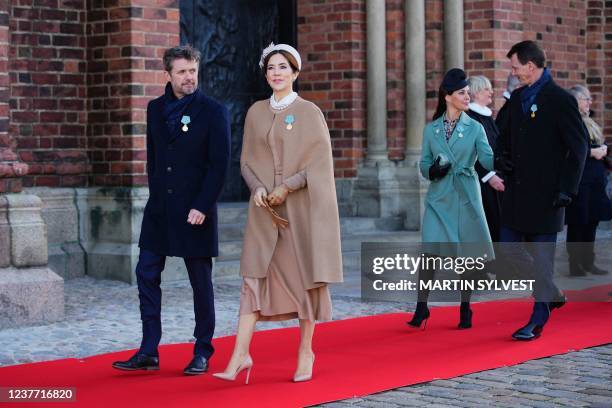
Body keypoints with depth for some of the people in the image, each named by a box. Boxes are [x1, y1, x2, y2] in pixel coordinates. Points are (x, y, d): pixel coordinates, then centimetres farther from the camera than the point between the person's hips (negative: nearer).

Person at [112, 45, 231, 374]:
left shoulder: (213, 112, -6)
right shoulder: (156, 109, 9)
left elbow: (219, 164, -9)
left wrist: (201, 207, -15)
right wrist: (156, 194, 11)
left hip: (195, 211, -5)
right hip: (159, 210, 5)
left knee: (201, 282, 3)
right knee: (146, 275, 1)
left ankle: (202, 352, 14)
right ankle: (148, 352, 7)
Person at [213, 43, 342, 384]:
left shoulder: (309, 112, -2)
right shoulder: (256, 112, 10)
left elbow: (321, 162, -6)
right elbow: (246, 161, 10)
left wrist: (288, 186, -15)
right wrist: (257, 187, -8)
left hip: (301, 207, -3)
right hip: (264, 209, 3)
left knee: (303, 275, 3)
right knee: (254, 276, -5)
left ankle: (306, 351, 16)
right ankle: (241, 355, -7)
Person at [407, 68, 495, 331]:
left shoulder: (475, 128, 3)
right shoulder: (431, 130, 7)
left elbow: (489, 159, -7)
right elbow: (423, 164, 10)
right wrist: (432, 170, -12)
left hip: (466, 197, 0)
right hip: (439, 198, 0)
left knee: (467, 254, 4)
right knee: (431, 251, -10)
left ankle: (465, 309, 15)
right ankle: (422, 307, -3)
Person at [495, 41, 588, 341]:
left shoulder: (560, 100, -11)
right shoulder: (517, 98, 12)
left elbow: (578, 146, -11)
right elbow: (505, 135, 24)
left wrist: (567, 189, -15)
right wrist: (501, 157, 2)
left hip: (544, 193, -8)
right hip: (517, 191, 8)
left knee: (541, 256, -1)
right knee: (509, 248, 10)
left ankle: (538, 318, 9)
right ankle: (551, 294, 28)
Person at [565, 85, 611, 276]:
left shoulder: (590, 123, 18)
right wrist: (592, 152, -20)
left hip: (595, 180, 9)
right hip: (579, 180, -9)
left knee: (591, 223, 13)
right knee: (577, 224, -4)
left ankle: (588, 262, 22)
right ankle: (575, 266, 3)